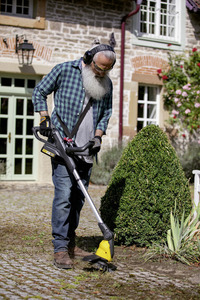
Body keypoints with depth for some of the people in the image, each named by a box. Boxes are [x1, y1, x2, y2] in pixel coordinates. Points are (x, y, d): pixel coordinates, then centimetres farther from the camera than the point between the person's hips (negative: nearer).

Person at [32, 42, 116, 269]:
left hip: (86, 149, 6)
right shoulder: (64, 70, -3)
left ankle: (70, 243, 22)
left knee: (78, 197, 10)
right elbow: (39, 92, 5)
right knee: (64, 194, -14)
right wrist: (45, 119, -6)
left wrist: (98, 136, 5)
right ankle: (60, 249, -12)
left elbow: (106, 113, 20)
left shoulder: (107, 84, 10)